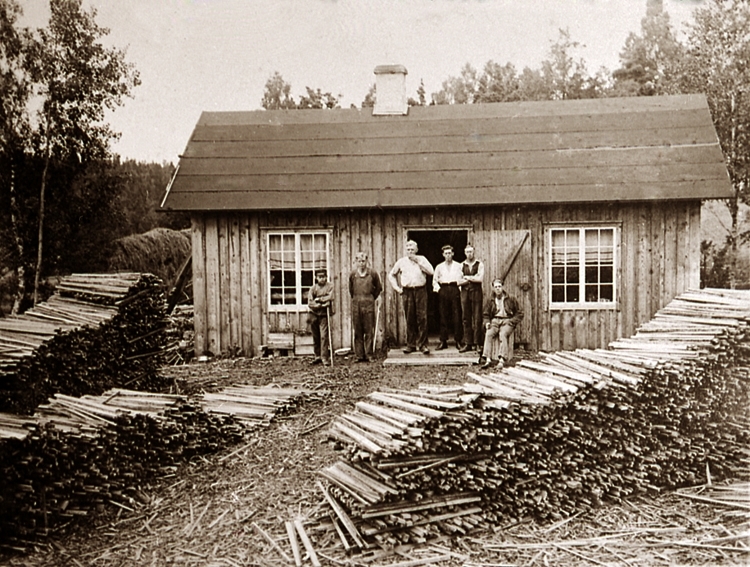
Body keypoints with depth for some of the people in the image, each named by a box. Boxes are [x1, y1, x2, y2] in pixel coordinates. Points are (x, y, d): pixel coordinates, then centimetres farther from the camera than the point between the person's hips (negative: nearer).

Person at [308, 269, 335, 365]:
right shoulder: (313, 288, 3)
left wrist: (318, 299, -8)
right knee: (315, 337, 8)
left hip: (324, 315, -2)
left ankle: (324, 358, -7)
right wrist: (321, 304, -17)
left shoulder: (330, 286, 0)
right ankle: (317, 356, 20)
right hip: (314, 315, 2)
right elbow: (310, 303, -6)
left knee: (324, 336, -9)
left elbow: (330, 297, -16)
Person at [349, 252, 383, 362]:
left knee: (369, 331, -1)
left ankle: (369, 355, 4)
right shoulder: (352, 274, 6)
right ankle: (359, 355, 8)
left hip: (369, 304, -2)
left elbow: (379, 288, 14)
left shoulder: (373, 273, 1)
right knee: (357, 332, 3)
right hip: (356, 305, 2)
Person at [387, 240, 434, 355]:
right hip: (407, 292, 1)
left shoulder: (422, 259, 9)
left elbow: (431, 271, -6)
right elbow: (391, 275, 21)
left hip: (420, 290, -1)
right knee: (410, 319, 3)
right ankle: (411, 344, 11)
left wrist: (418, 261, -8)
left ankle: (423, 344, -1)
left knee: (422, 318, -6)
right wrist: (397, 288, 10)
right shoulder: (401, 262, 12)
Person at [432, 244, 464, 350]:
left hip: (455, 289, -1)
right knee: (443, 316, 0)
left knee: (457, 316, -6)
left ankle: (458, 341, -1)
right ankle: (443, 341, 3)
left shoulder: (458, 266, 11)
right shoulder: (439, 267, 16)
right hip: (443, 290, 1)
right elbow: (435, 280, 17)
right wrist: (437, 288, 1)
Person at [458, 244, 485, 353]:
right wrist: (473, 278, -7)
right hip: (465, 292, 2)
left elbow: (480, 279, -8)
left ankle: (478, 344, -1)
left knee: (477, 319, -5)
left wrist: (467, 277, -3)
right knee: (466, 319, 2)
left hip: (476, 292, -2)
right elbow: (458, 282, 2)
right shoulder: (462, 265, 11)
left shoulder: (479, 264, 5)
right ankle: (468, 344, 7)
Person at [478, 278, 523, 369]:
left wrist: (510, 321, -6)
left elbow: (520, 314, 10)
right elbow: (485, 315, 20)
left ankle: (502, 359, -43)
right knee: (488, 334, -29)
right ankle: (487, 359, -40)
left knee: (503, 334, -34)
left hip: (507, 322, -2)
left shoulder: (510, 300, 10)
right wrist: (487, 322, -2)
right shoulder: (490, 301, 16)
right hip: (494, 321, 2)